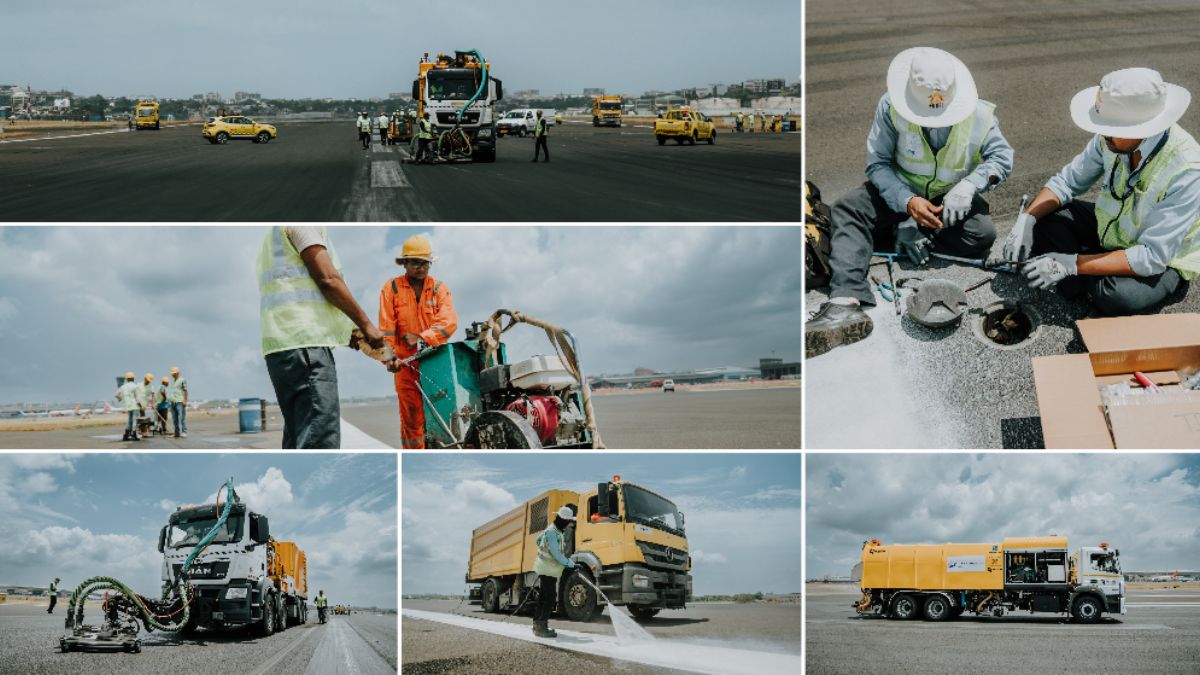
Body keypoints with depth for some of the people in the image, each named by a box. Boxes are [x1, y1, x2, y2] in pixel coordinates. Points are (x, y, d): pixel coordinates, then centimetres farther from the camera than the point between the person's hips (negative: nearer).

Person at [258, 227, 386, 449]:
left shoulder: (276, 233, 28)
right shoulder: (303, 223, -1)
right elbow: (328, 279, -9)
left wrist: (348, 332, 25)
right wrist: (366, 324, -3)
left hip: (282, 343, 10)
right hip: (305, 342, -10)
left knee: (301, 442, 10)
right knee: (319, 443, -16)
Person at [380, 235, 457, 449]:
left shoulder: (439, 288, 5)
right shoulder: (392, 288, 5)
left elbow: (449, 322, -10)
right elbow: (386, 328, 0)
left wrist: (422, 338, -23)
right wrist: (389, 357, -12)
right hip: (405, 363, -1)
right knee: (411, 416, -1)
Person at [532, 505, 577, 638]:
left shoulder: (555, 530, 11)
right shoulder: (552, 532, -21)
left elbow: (538, 540, 27)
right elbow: (557, 554, -24)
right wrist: (571, 564, -17)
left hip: (547, 568, 11)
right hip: (548, 569, -11)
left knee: (543, 597, 15)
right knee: (550, 598, -11)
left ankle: (538, 625, 22)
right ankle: (541, 627, -12)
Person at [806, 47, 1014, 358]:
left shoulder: (979, 116, -14)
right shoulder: (891, 107, -19)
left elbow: (1002, 157, -9)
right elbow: (877, 164, -17)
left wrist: (970, 184, -31)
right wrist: (908, 202, -34)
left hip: (952, 197, 1)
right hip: (901, 191, -1)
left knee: (982, 233, -31)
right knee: (847, 210, -30)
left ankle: (903, 234, -17)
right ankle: (846, 302, -49)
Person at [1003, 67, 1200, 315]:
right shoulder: (1111, 138, -19)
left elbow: (1152, 257, -34)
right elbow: (1068, 181, -4)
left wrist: (1073, 264, -38)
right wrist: (1026, 219, -22)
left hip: (1163, 261, -6)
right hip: (1111, 229, 6)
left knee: (1114, 297, -34)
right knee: (1047, 216, -12)